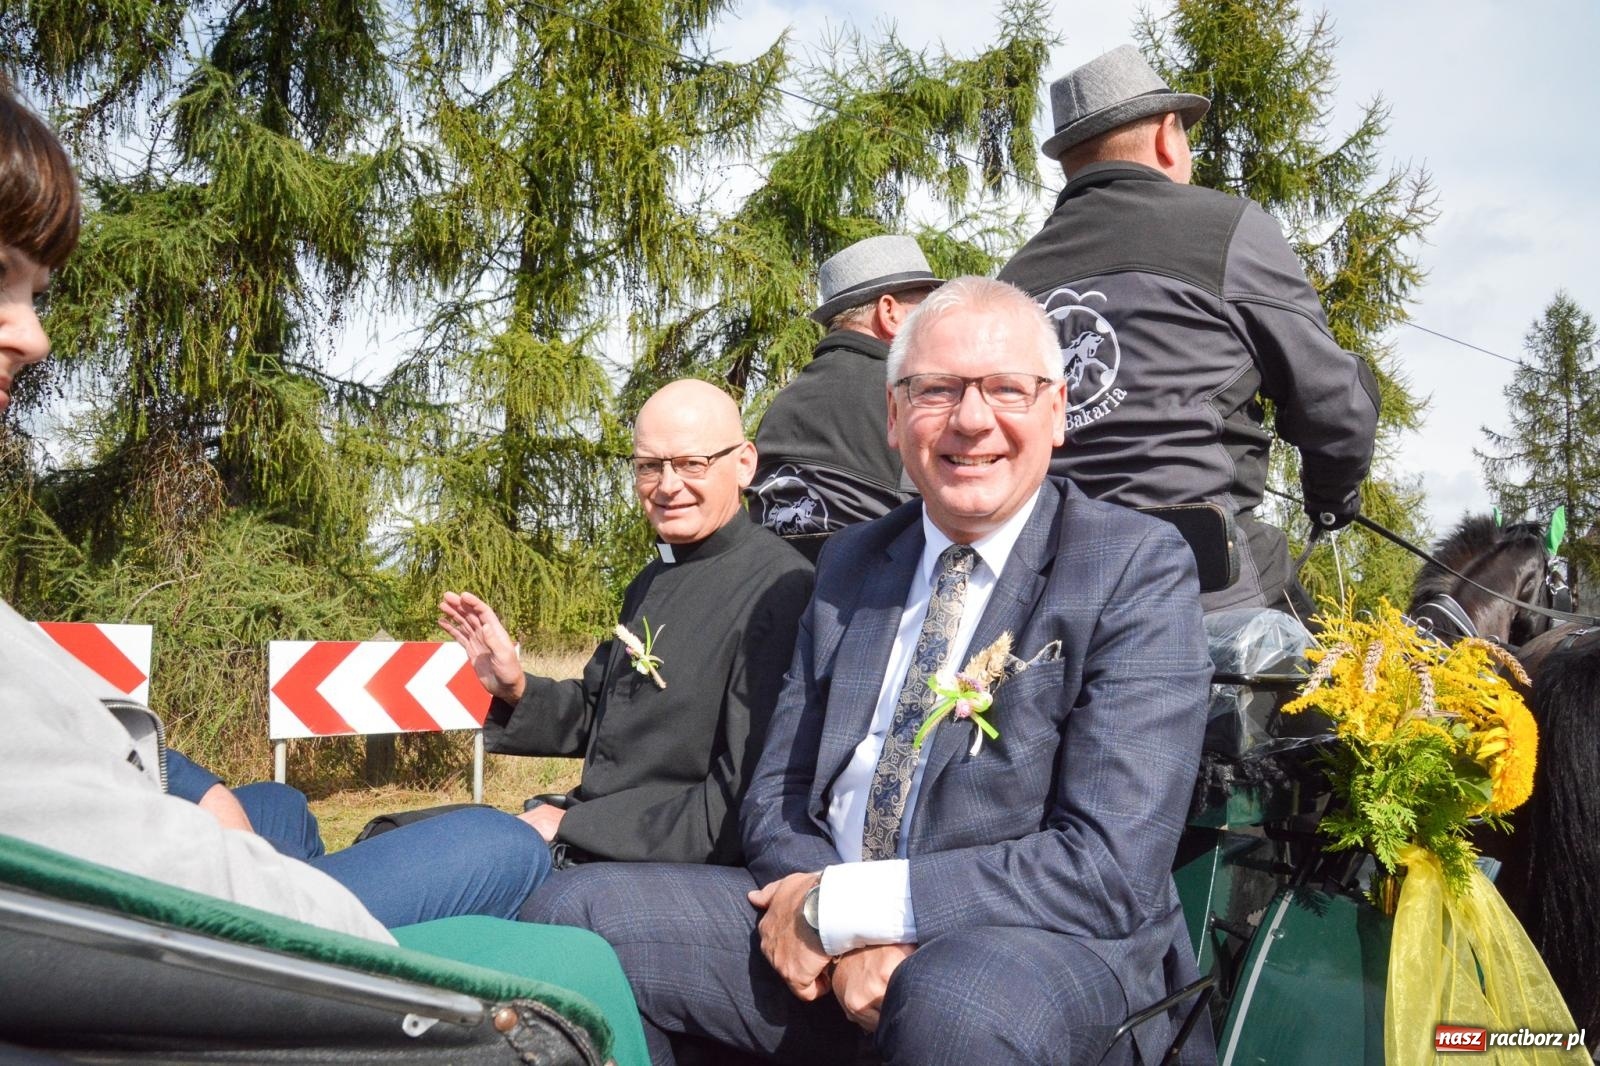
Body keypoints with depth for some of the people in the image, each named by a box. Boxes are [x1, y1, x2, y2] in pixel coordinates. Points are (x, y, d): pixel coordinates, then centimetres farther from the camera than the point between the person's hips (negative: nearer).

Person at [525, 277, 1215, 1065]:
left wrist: (838, 906, -16)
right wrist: (846, 937, -13)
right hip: (828, 937, 5)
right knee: (576, 914, -11)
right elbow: (779, 794, 9)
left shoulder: (1140, 571, -8)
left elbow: (1112, 869, -16)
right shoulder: (850, 563, 10)